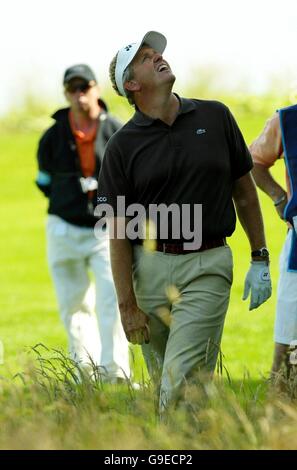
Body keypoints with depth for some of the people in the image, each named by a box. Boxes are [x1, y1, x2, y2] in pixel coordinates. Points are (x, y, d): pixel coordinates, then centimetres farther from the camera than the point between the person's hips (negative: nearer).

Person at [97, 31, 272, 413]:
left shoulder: (215, 117, 4)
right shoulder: (122, 145, 0)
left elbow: (244, 191, 12)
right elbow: (118, 230, -1)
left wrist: (260, 260, 9)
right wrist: (127, 306, -5)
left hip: (207, 268, -1)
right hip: (149, 269, 1)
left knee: (180, 386, -12)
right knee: (162, 382, 10)